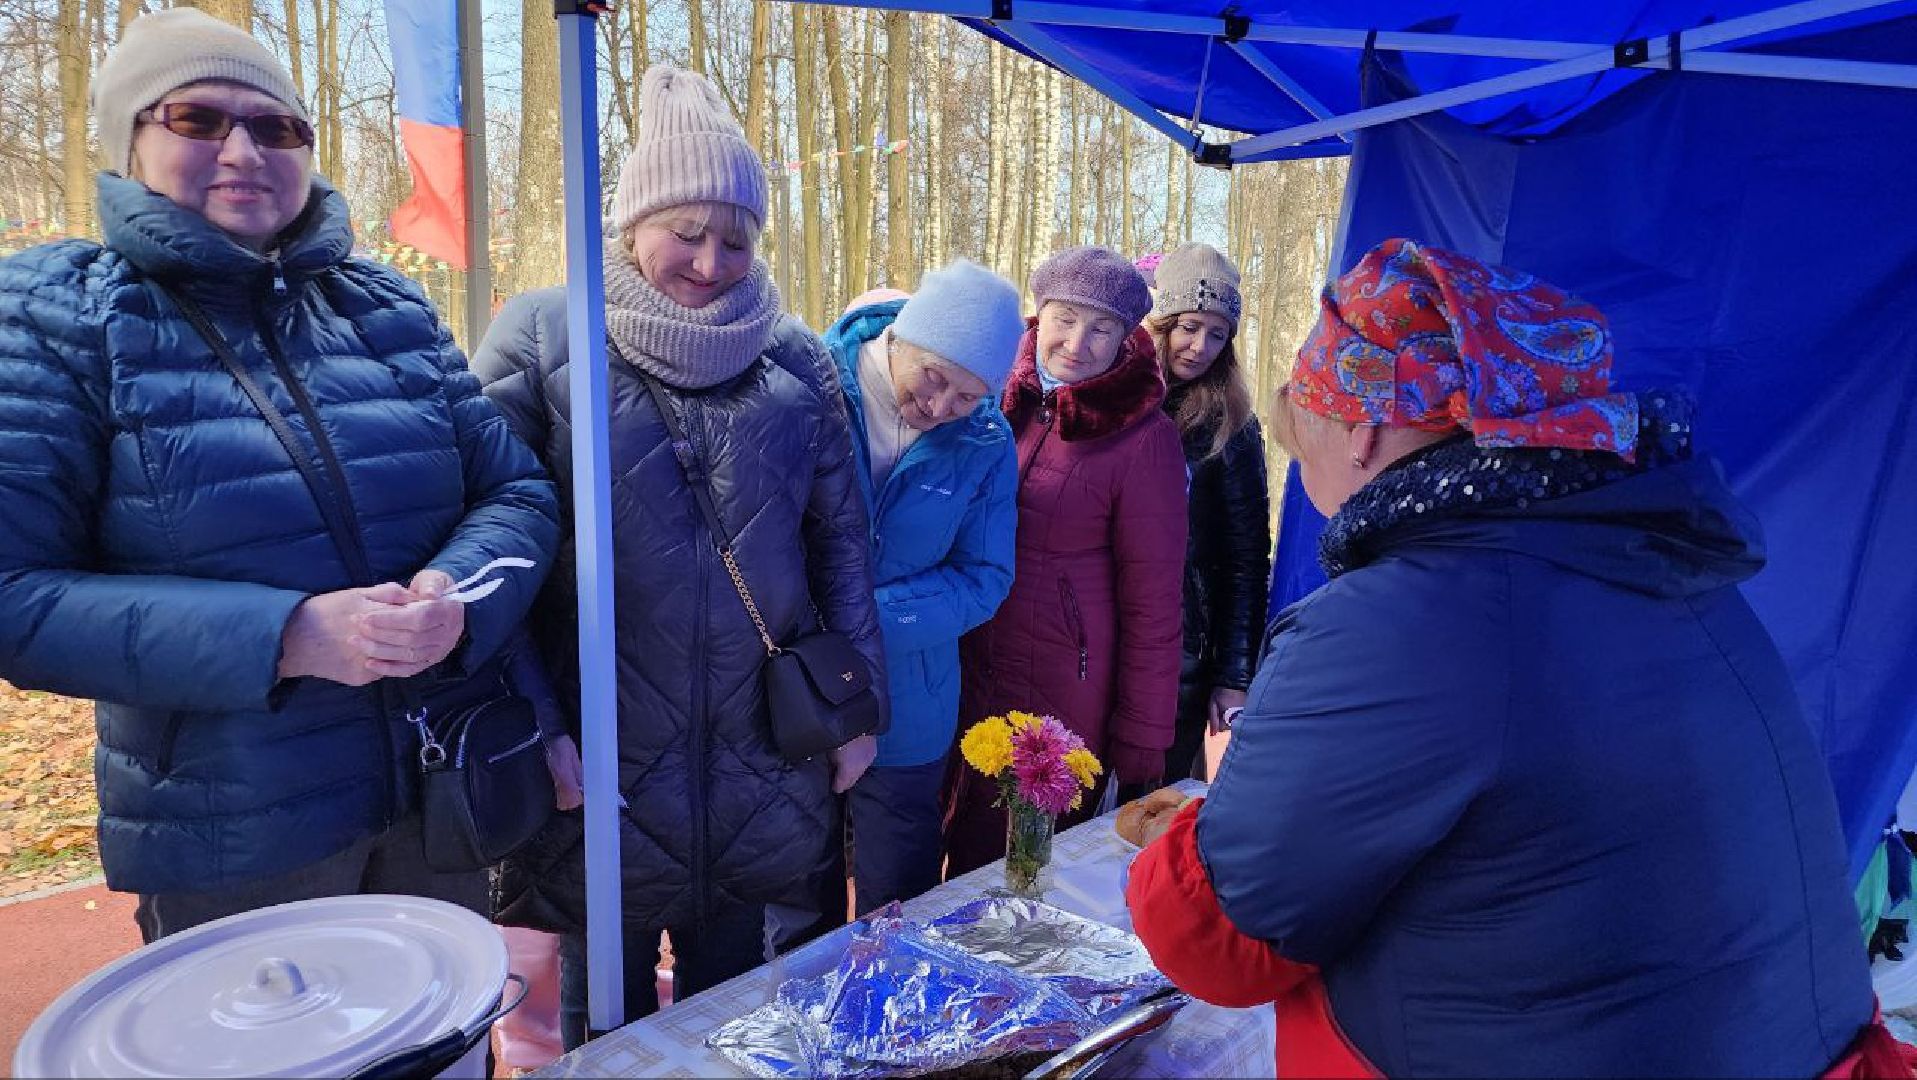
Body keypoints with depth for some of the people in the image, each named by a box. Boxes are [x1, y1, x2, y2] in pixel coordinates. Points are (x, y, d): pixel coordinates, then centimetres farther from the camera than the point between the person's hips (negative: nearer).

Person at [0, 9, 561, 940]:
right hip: (227, 845, -3)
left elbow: (519, 492, 3)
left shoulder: (387, 306, 4)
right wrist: (283, 636, -25)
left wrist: (455, 592, -19)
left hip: (443, 796, 4)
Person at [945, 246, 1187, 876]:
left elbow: (1151, 606, -11)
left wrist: (1141, 740, -9)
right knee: (969, 858, 19)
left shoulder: (1143, 439, -14)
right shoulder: (1003, 401, -1)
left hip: (1065, 704, -4)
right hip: (969, 680, 4)